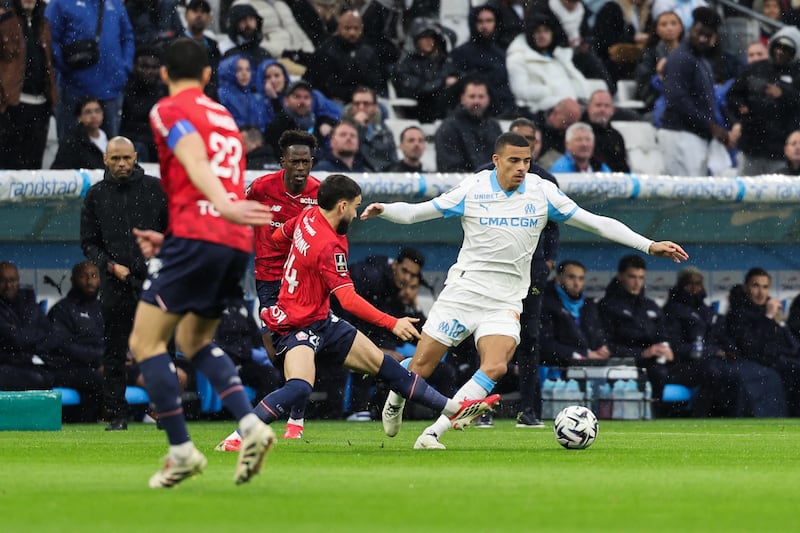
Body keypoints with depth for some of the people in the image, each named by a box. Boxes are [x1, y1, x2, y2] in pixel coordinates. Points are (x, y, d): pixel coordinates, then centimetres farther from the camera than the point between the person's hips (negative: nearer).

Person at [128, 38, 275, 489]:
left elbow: (195, 161, -17)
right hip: (237, 246, 8)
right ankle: (251, 425, 3)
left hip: (197, 238, -8)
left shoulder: (170, 111, 1)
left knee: (146, 340, 1)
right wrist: (170, 239, 34)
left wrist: (224, 207, -34)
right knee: (194, 339, 23)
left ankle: (182, 451, -7)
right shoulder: (225, 118, 26)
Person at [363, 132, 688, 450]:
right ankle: (395, 401, 36)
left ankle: (432, 434, -19)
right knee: (420, 367, -1)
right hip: (463, 290, -1)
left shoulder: (542, 192, -1)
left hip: (505, 303, 1)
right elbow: (414, 213, 1)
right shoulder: (472, 190, -4)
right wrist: (383, 210, -19)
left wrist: (649, 246, -3)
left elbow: (597, 223, 2)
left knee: (495, 367, -24)